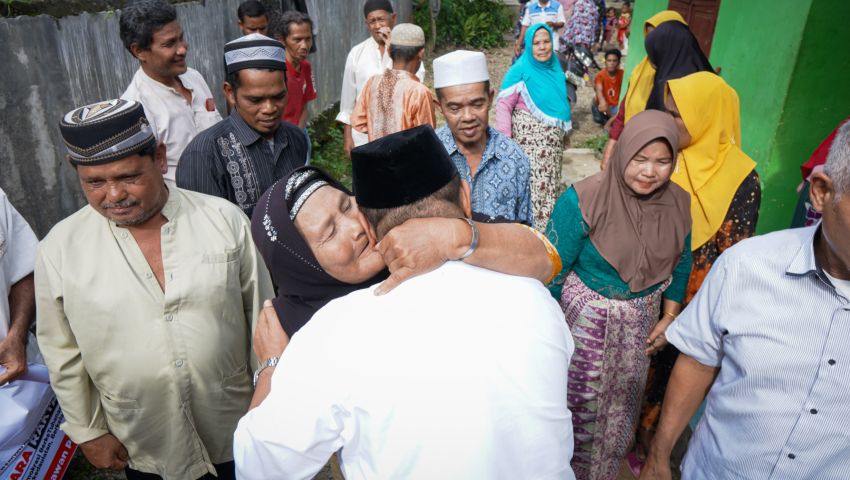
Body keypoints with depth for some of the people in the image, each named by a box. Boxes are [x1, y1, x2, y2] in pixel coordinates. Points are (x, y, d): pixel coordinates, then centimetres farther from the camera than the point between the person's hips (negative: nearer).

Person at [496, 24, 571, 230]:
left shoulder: (555, 69, 9)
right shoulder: (521, 70, -11)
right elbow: (503, 104, -14)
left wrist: (563, 131, 18)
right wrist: (505, 140, -20)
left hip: (552, 140, 7)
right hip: (528, 140, -7)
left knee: (549, 185, 13)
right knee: (531, 186, -10)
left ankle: (549, 228, 26)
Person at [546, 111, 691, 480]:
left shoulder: (678, 204, -7)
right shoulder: (583, 200, -24)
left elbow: (681, 263, 9)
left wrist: (669, 316, 6)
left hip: (640, 323, 5)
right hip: (587, 319, -5)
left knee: (622, 406, 23)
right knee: (580, 406, 11)